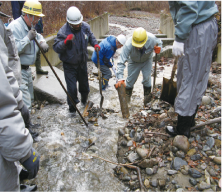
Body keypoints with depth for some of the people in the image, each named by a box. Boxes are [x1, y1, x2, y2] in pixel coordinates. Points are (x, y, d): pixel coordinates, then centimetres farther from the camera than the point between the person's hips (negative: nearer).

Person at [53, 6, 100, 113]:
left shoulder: (85, 27, -7)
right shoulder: (63, 31, -21)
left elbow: (90, 36, 15)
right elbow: (56, 47, -22)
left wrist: (95, 44, -4)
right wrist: (65, 42, -39)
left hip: (82, 62, 5)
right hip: (69, 65, -5)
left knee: (84, 83, 21)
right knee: (72, 87, -4)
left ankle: (84, 100, 49)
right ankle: (72, 107, 19)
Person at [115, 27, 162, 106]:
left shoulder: (152, 39, -35)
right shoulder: (128, 45, -41)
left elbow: (159, 43, -9)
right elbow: (121, 62, -40)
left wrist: (158, 49, -35)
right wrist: (120, 78, -49)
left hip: (147, 60, 1)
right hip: (134, 61, -1)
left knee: (147, 77, -10)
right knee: (131, 78, 3)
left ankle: (147, 95, 14)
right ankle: (127, 95, 29)